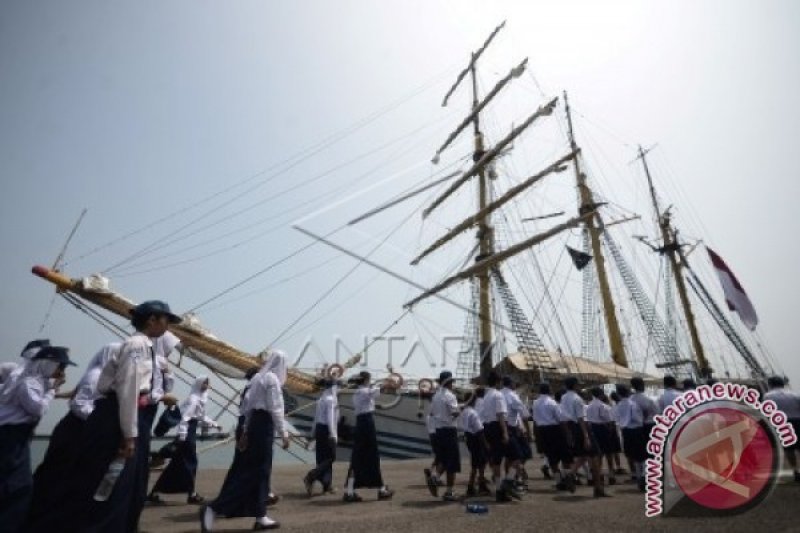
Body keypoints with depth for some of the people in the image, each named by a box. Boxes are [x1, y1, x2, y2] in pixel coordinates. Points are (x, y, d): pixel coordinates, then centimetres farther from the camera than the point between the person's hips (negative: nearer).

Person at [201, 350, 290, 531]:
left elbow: (248, 404, 15)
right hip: (264, 425, -9)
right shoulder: (272, 379, -13)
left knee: (261, 471, 13)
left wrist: (246, 431, 20)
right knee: (253, 472, -2)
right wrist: (283, 433, -13)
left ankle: (260, 517, 20)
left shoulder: (258, 377, 13)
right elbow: (275, 409, -17)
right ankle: (214, 508, -3)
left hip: (254, 423, 9)